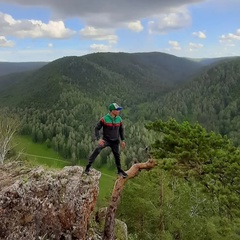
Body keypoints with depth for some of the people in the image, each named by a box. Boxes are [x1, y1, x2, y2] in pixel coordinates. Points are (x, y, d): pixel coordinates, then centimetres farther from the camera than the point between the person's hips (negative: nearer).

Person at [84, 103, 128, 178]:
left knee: (117, 155, 14)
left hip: (115, 141, 4)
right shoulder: (104, 119, -16)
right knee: (97, 150, -26)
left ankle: (119, 170, 35)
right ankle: (88, 166, -18)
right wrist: (99, 139, -21)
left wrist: (123, 140, 8)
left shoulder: (119, 119, -2)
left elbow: (121, 129, 12)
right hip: (106, 140, -4)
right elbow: (97, 128, -10)